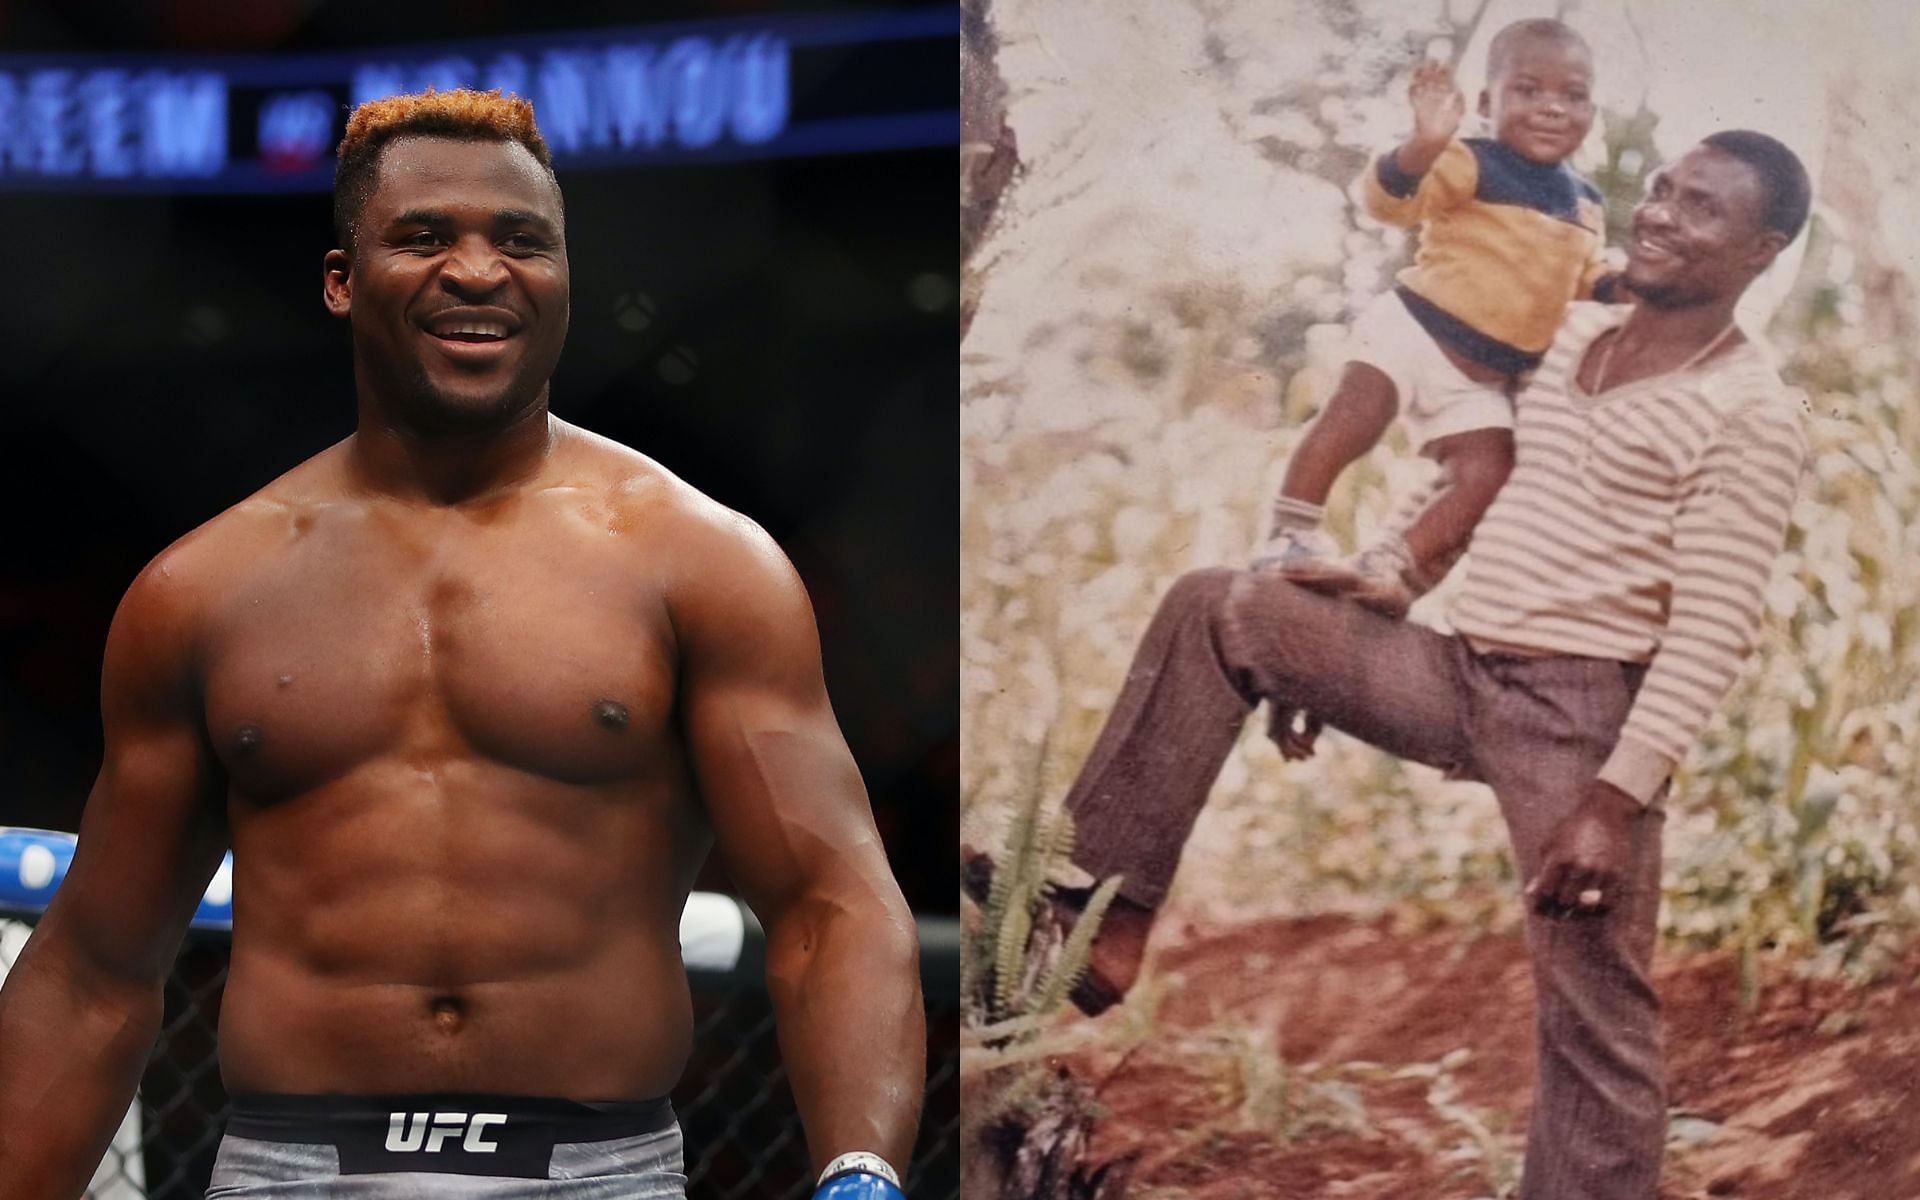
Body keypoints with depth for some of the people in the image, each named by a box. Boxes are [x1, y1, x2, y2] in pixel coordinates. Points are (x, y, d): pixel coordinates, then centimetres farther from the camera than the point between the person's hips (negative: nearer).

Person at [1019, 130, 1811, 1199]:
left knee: (1594, 1020, -5)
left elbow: (1714, 631, -16)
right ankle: (1103, 913, -1)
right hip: (1458, 672, 8)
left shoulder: (1750, 414, -11)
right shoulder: (1572, 331, 13)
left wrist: (1620, 798, -23)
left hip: (1583, 712, -7)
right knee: (1217, 610, 3)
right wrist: (1320, 653, 22)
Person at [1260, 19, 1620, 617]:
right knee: (1359, 406, -29)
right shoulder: (1472, 164, -13)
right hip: (1415, 327, -6)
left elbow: (1593, 281, 25)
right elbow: (1387, 198, -28)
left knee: (1485, 472, -7)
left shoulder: (1584, 205, 10)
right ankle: (1289, 535, -24)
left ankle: (1386, 566, -5)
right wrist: (1426, 143, -47)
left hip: (1482, 378, 7)